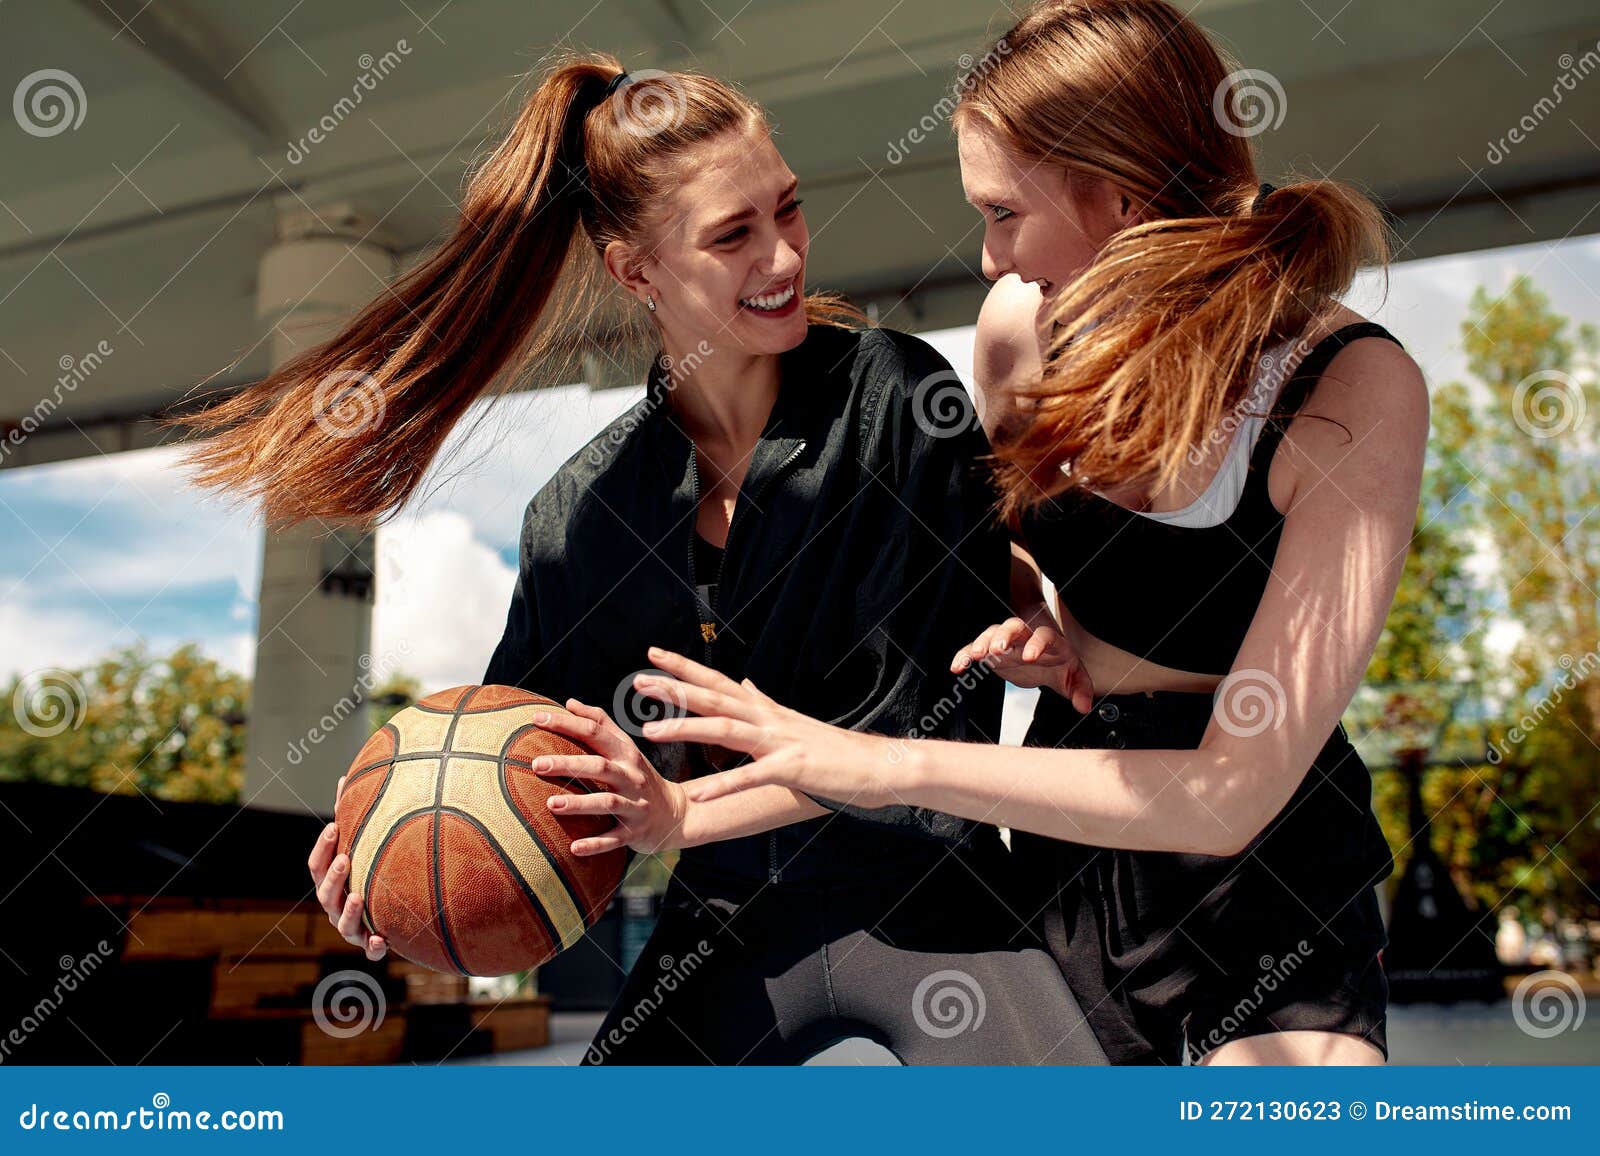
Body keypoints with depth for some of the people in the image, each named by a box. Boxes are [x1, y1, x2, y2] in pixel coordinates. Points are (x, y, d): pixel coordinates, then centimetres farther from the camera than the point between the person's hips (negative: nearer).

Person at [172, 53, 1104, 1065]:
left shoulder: (893, 392, -11)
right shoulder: (580, 514, -2)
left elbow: (934, 714, -14)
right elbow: (519, 766, 7)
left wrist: (688, 813, -18)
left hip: (925, 907, -2)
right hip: (728, 926, 3)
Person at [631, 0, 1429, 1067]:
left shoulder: (1355, 391, -25)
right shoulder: (1026, 323, -9)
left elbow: (1230, 796, -30)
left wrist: (883, 764, -31)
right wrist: (1028, 629, -9)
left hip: (1259, 874, -4)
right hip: (1064, 830, 5)